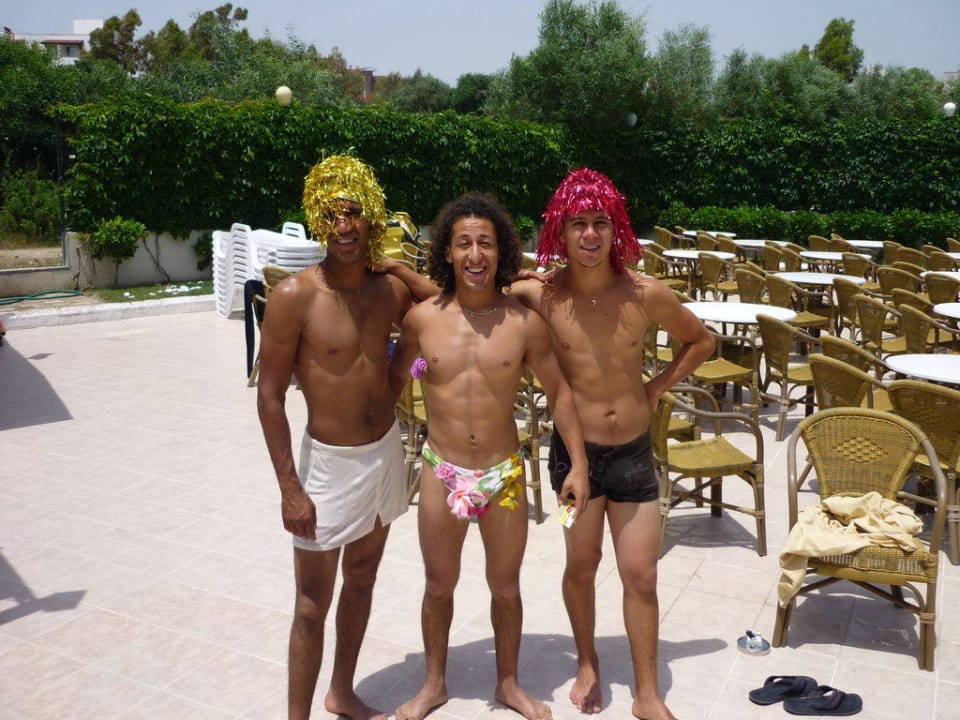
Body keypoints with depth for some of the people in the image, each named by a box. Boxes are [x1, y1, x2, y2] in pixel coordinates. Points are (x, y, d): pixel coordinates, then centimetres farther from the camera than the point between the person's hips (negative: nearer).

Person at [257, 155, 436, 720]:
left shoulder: (390, 288, -3)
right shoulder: (296, 295, -17)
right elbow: (270, 396, -14)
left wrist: (397, 266, -3)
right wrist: (290, 488, -15)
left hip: (386, 454, 6)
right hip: (330, 462, -5)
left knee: (362, 582, 21)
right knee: (313, 605, 5)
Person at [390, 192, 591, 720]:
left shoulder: (525, 323, -9)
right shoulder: (422, 319, -7)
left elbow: (559, 390, 0)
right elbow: (391, 381, 8)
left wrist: (578, 463, -2)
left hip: (504, 474, 0)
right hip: (441, 473, 1)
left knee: (506, 586, 17)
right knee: (439, 584, 17)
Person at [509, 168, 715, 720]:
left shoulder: (645, 294, -9)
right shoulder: (540, 296, -12)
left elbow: (702, 341, 7)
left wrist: (658, 387, 0)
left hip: (635, 451, 1)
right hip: (575, 449, -1)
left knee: (641, 576, 9)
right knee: (582, 565, 16)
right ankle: (588, 662, 42)